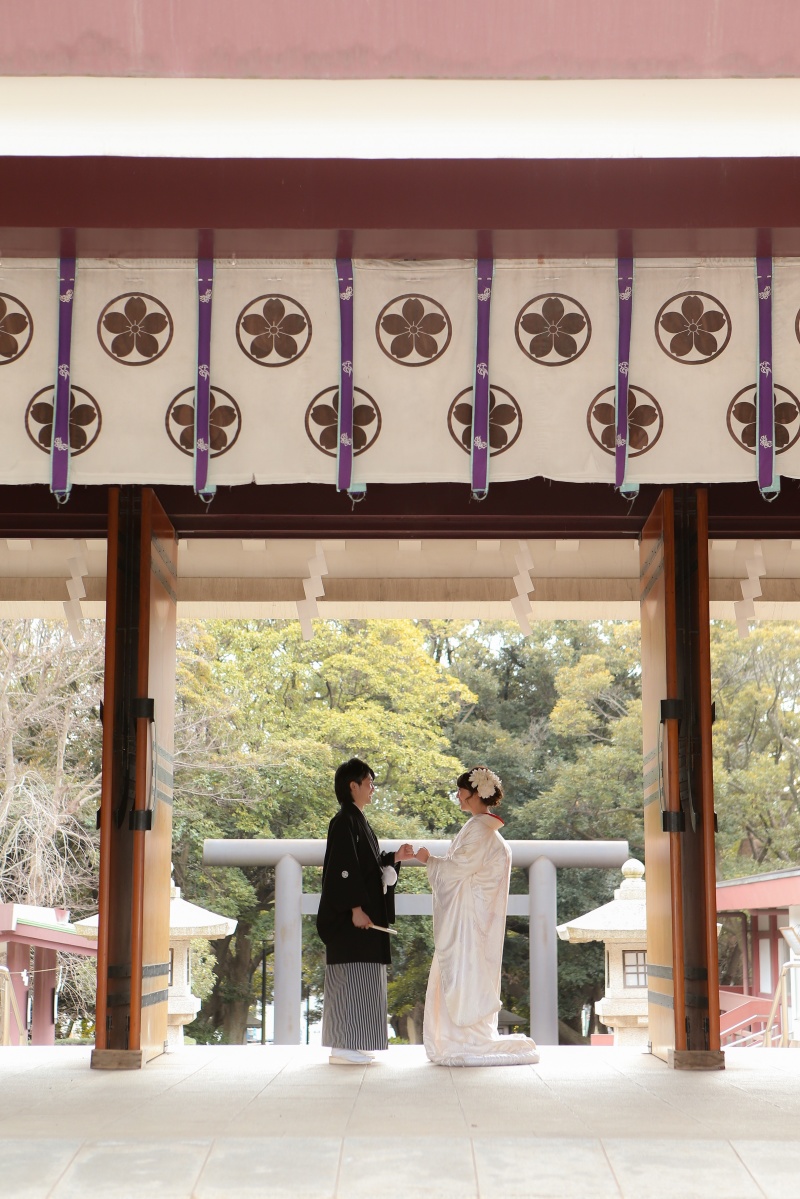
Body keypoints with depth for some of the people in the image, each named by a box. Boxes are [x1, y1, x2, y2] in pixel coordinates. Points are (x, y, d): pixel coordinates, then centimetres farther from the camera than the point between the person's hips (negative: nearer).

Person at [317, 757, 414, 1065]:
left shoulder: (357, 820, 17)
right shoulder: (345, 821, -13)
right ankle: (342, 1046, -6)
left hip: (365, 911, 10)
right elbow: (344, 868, -20)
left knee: (361, 978, 11)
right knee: (350, 974, -9)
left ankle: (350, 1044, 16)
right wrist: (356, 908, -23)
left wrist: (395, 858, 11)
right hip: (351, 915, -10)